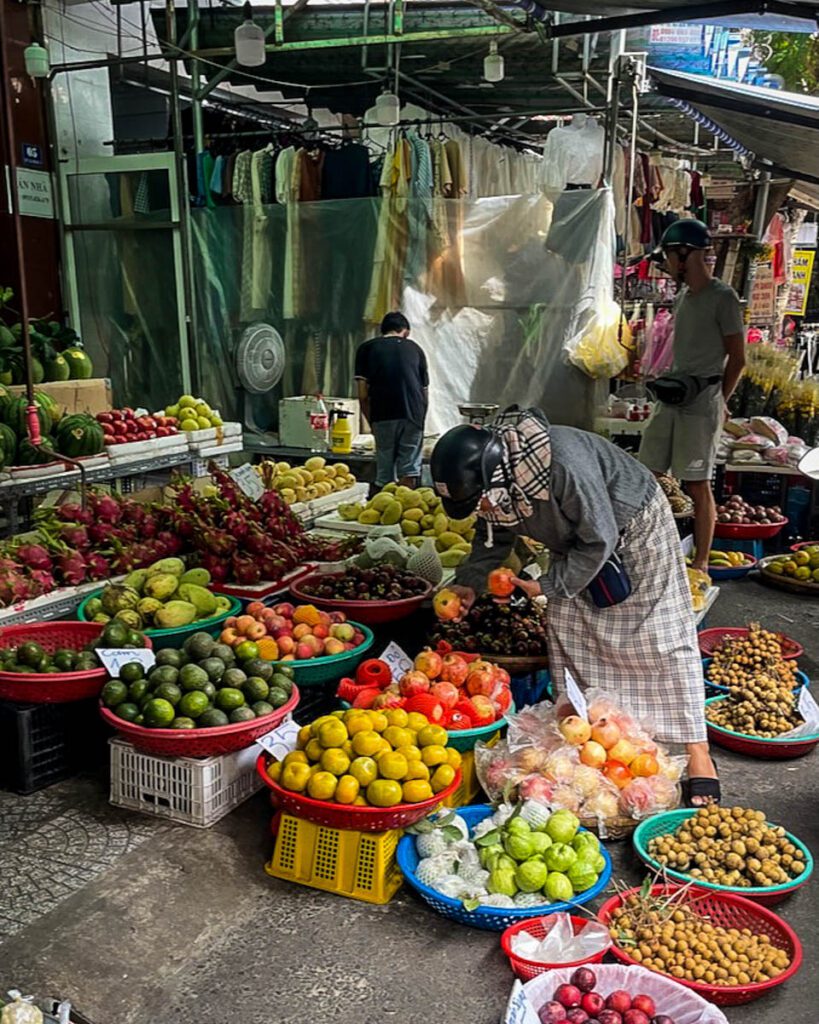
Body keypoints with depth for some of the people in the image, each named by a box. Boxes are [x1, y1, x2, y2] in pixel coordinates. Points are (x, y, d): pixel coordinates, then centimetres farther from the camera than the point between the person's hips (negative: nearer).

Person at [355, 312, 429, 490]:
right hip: (413, 414, 1)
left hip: (383, 416, -1)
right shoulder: (415, 349, 17)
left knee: (385, 475, 7)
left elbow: (363, 395, 5)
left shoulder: (367, 348, 12)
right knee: (409, 469, 5)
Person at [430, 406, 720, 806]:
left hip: (635, 528, -7)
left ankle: (698, 755, 0)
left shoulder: (564, 465, -42)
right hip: (576, 544, 8)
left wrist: (549, 585, -23)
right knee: (564, 628, 2)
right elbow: (493, 537, 2)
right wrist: (469, 583, -11)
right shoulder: (493, 475, -17)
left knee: (663, 637, -6)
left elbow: (599, 540, -30)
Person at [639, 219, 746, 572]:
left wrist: (718, 401, 1)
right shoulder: (684, 296, 15)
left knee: (697, 485, -4)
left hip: (701, 402, -8)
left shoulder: (722, 298, -8)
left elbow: (737, 359, -5)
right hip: (670, 398, 8)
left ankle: (701, 564, 6)